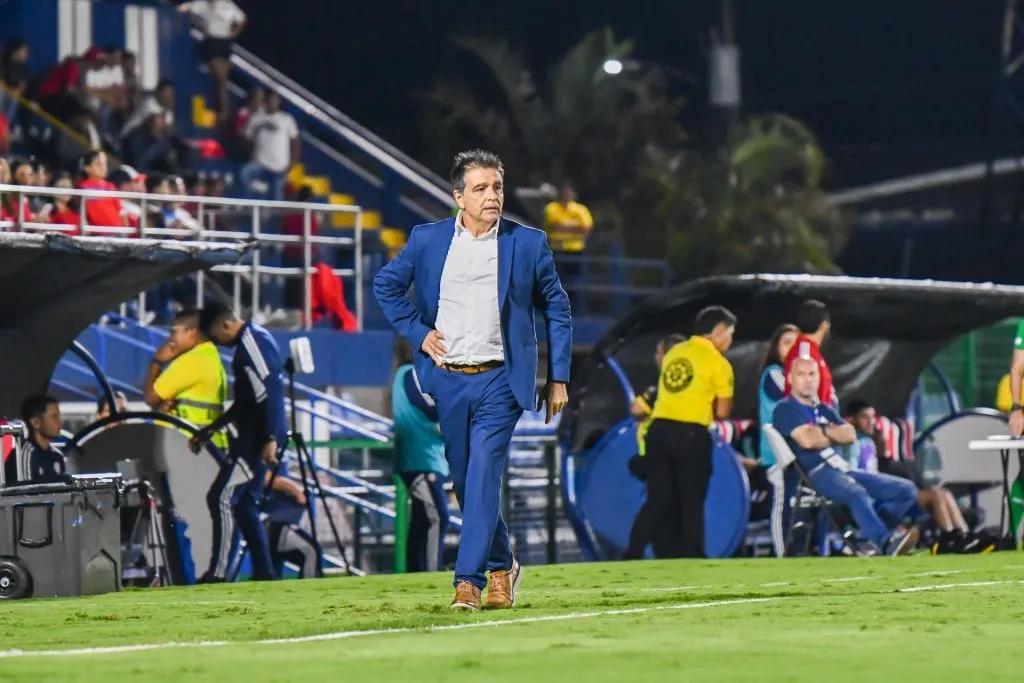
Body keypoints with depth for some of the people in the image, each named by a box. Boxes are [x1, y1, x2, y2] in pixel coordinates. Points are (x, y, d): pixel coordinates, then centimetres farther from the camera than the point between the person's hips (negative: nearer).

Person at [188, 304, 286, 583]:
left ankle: (217, 574, -14)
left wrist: (270, 438, -27)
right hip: (255, 437, 10)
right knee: (245, 504, 11)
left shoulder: (252, 341, -13)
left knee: (221, 498, -11)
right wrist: (210, 430, 29)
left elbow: (269, 391, -22)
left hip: (259, 438, -10)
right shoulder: (253, 340, 20)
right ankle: (264, 573, 10)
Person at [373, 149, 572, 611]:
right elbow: (385, 284, 16)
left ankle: (469, 581, -15)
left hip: (499, 381, -3)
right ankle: (501, 566, 28)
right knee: (465, 481, 10)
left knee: (483, 475, -14)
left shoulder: (528, 243, 0)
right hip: (448, 381, 3)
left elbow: (556, 310, 8)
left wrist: (558, 378, 5)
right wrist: (418, 332, 4)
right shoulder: (427, 240, 3)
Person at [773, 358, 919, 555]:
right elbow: (807, 440, -12)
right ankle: (887, 542, -56)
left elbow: (850, 435, 12)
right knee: (857, 494, -40)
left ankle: (867, 536, -16)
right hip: (817, 473, -9)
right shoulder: (786, 409, 3)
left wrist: (824, 432, -4)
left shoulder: (824, 410, 27)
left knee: (906, 490, -2)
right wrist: (835, 434, 6)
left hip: (843, 468, 9)